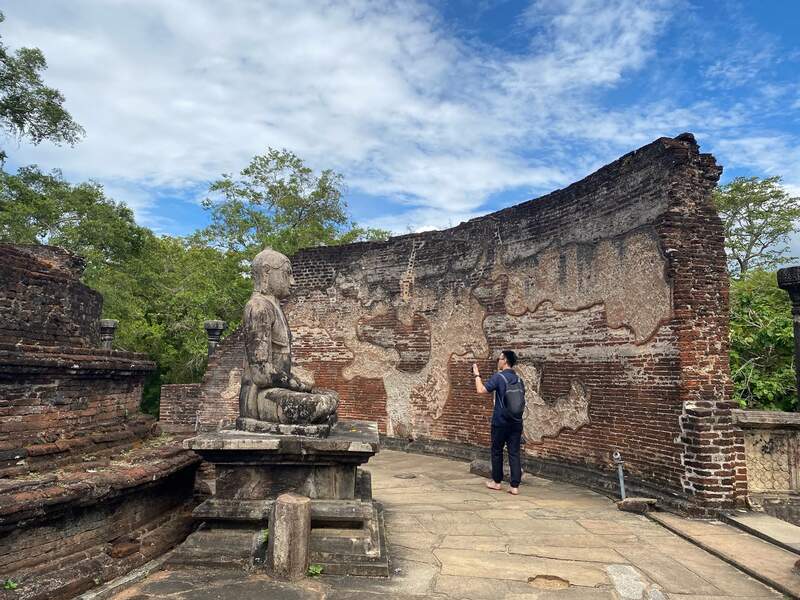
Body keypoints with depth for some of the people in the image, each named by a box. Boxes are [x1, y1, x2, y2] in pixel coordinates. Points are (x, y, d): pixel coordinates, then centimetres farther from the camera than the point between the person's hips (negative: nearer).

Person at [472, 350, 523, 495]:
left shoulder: (498, 377, -11)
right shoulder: (518, 378, 9)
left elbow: (481, 390, -18)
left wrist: (477, 374, -6)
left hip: (500, 421, -5)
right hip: (516, 422, 5)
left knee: (497, 451, 10)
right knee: (514, 453, 3)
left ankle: (496, 482, 20)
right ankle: (515, 486, 1)